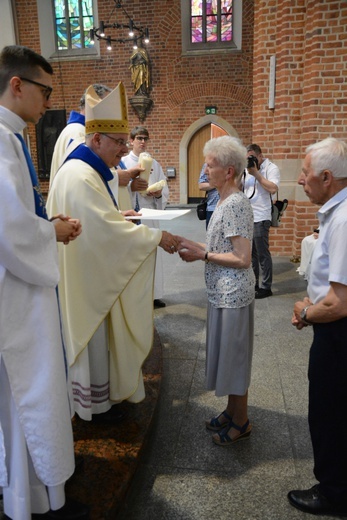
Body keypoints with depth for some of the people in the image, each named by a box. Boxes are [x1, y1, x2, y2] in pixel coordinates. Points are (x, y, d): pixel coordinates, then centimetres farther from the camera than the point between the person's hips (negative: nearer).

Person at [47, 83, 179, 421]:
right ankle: (95, 404, 26)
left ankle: (102, 390, 40)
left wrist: (119, 215, 6)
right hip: (85, 276, -10)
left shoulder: (89, 170, 10)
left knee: (99, 334, 21)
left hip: (94, 270, 11)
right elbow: (106, 228, -29)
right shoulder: (80, 176, -24)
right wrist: (156, 236, -24)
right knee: (92, 338, 6)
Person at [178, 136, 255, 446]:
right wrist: (196, 247, 3)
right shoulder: (226, 201, 10)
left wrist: (202, 254, -18)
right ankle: (232, 411, 38)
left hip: (233, 294, -10)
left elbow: (243, 259, -23)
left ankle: (241, 422, 26)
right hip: (223, 292, 10)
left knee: (234, 355, 6)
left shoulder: (236, 204, -20)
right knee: (227, 353, 19)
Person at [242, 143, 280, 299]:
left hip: (260, 218, -7)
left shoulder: (271, 168, -5)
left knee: (262, 254, -1)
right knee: (250, 253, 14)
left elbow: (273, 189, -20)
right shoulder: (248, 168, 14)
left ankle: (266, 287, 8)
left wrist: (256, 173, -17)